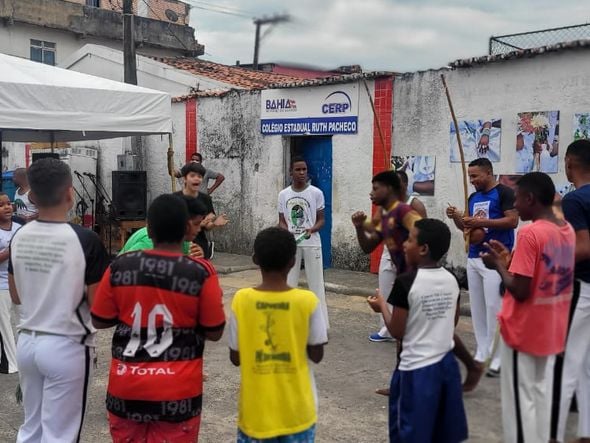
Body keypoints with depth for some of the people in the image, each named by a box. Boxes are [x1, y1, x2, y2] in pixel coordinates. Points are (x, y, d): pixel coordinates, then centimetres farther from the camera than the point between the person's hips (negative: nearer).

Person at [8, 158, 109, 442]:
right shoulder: (85, 240, -19)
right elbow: (96, 304, -14)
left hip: (27, 342, 6)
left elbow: (16, 296, 10)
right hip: (66, 346, -6)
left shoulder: (19, 237, 0)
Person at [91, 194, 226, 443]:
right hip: (177, 391, -2)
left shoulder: (120, 267, -6)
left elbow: (99, 321, 5)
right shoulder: (202, 273, -13)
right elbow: (214, 333, -5)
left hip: (126, 387, 2)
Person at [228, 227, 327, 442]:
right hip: (297, 409, 0)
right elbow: (316, 355, -6)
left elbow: (235, 358, -4)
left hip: (256, 408, 1)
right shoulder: (307, 301, -14)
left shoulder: (241, 300, -12)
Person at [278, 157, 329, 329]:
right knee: (289, 282, 9)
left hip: (312, 243, -2)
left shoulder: (316, 193, -4)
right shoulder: (283, 194, 3)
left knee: (316, 283, 1)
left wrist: (312, 229, -21)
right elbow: (282, 221, 7)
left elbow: (321, 219, 0)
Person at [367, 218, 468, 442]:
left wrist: (382, 306, 2)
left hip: (417, 369, -6)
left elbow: (397, 332, -13)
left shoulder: (406, 282, -18)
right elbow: (453, 322, 11)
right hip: (446, 364, 6)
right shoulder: (452, 279, 0)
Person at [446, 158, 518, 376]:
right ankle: (481, 353, 14)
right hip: (474, 258, 7)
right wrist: (457, 218, -2)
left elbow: (513, 221, -14)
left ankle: (498, 358, -2)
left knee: (494, 308, -8)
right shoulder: (473, 197, 16)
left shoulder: (504, 193, -5)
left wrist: (482, 222, -19)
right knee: (477, 308, 7)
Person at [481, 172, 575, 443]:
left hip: (524, 331, -8)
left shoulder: (529, 233, -22)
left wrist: (499, 265, -9)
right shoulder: (567, 230, 4)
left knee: (520, 399, 4)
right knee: (541, 394, 18)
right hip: (551, 330, 8)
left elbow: (520, 291, -23)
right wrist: (512, 260, 9)